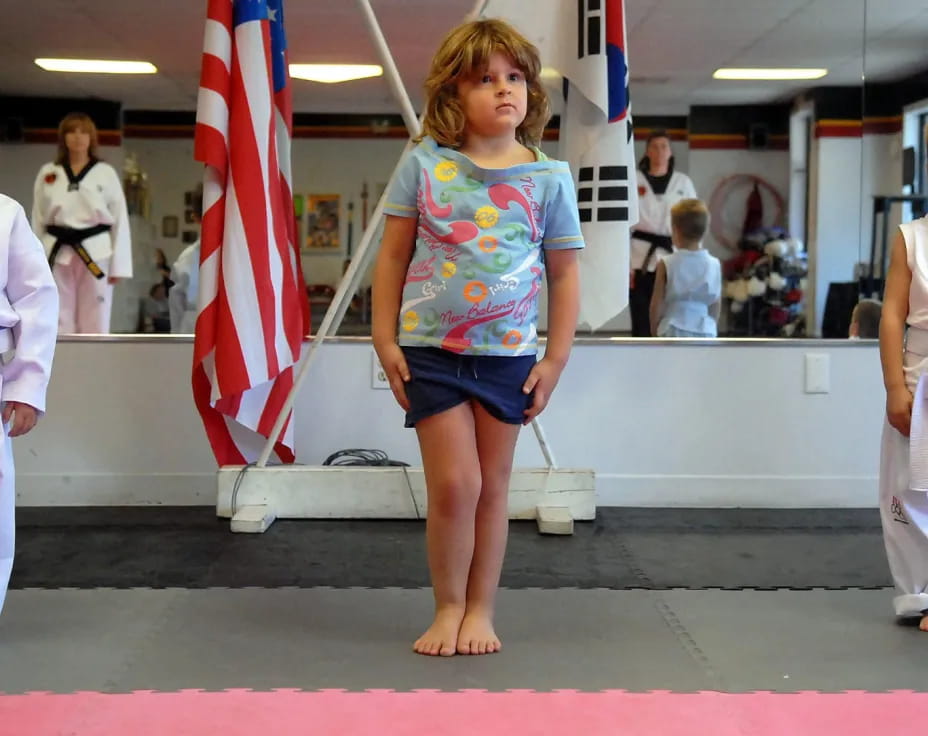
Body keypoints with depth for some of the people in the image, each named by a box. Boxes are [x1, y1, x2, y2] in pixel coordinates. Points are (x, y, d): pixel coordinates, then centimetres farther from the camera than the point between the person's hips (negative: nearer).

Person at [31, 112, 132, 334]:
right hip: (58, 256, 2)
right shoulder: (48, 174, 7)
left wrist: (119, 265, -4)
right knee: (59, 326, 4)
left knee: (95, 326, 2)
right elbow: (38, 221, 10)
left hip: (96, 256, -1)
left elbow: (120, 220, 1)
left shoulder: (106, 173, 2)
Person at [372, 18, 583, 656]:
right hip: (431, 351, -1)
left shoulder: (550, 178, 0)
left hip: (509, 354, 1)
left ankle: (481, 610, 22)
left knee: (493, 487, 9)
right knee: (454, 484, -4)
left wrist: (555, 358, 0)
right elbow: (393, 256, 3)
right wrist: (385, 339, 0)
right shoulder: (425, 165, -2)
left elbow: (564, 273, 4)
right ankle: (448, 608, 15)